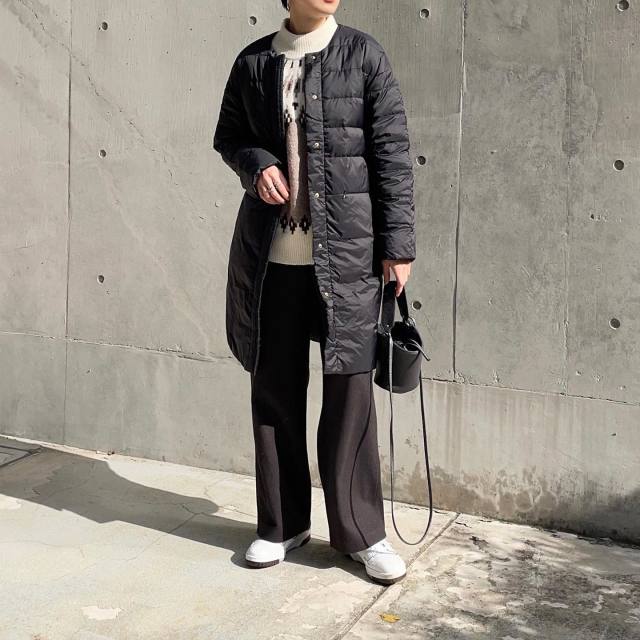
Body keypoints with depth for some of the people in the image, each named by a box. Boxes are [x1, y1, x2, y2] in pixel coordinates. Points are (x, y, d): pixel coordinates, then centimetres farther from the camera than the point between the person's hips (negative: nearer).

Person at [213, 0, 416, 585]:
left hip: (347, 253, -2)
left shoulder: (363, 54, 0)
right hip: (272, 254, 3)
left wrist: (398, 243, -6)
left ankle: (361, 531, 16)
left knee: (350, 388, 2)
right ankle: (283, 524, 25)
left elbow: (392, 152, -2)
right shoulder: (253, 62, 7)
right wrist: (255, 164, -4)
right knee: (274, 390, 9)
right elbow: (229, 136, 19)